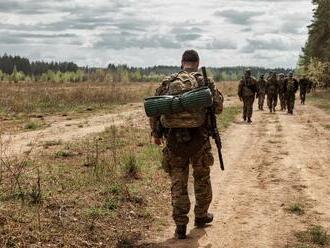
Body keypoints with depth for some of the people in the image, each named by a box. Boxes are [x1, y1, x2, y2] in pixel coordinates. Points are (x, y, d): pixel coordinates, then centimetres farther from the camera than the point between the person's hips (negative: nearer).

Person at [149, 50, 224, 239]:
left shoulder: (167, 83, 2)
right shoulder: (205, 82, -3)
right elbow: (218, 108, 3)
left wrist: (155, 133, 18)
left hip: (174, 140, 1)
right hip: (199, 139, -1)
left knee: (178, 183, 8)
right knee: (202, 179, 19)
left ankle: (181, 226, 6)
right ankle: (201, 216, 33)